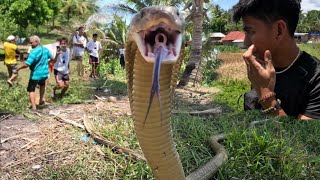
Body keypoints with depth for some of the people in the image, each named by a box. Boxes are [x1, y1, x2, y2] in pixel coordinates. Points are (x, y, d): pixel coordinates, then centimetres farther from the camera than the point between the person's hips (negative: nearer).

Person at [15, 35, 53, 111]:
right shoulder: (45, 49, 1)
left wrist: (17, 69, -11)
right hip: (44, 73, 7)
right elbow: (52, 58, 18)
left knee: (31, 90, 5)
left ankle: (34, 107, -4)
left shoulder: (34, 52, -21)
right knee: (42, 84, 34)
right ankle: (41, 100, 35)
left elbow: (26, 64, -25)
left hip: (35, 74, -6)